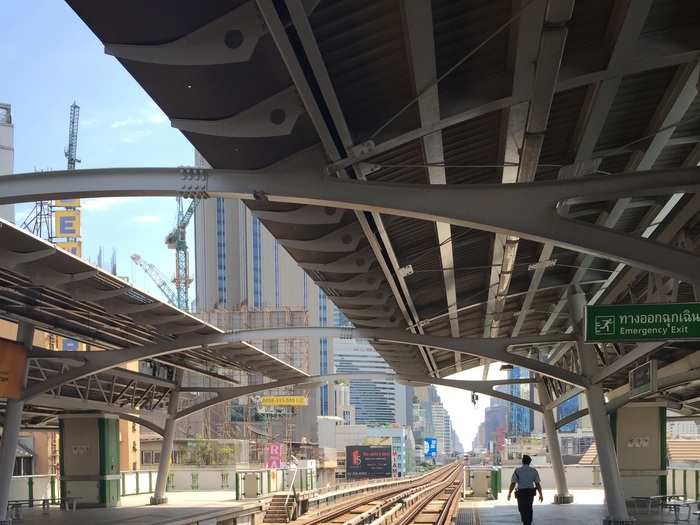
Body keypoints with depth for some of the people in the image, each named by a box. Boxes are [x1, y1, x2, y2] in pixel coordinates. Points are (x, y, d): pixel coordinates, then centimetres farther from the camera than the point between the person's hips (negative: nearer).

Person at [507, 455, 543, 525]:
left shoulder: (517, 470, -4)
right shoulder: (534, 471, 2)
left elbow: (513, 483, -8)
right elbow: (537, 484, 0)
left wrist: (509, 493, 2)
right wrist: (541, 495, 6)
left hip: (521, 492, -3)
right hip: (530, 492, 3)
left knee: (523, 510, 2)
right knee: (529, 509, 18)